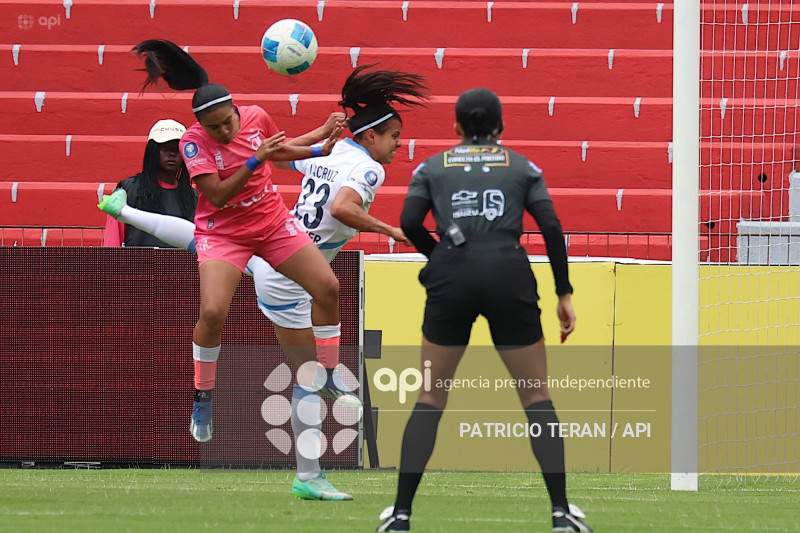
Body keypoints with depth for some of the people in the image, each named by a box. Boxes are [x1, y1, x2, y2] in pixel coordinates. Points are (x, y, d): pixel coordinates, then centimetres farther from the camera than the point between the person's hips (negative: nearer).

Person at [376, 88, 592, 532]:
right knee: (537, 397, 11)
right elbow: (551, 227, 4)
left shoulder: (432, 166, 16)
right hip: (509, 276, 0)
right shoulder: (522, 166, 16)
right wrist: (564, 294, 7)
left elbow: (409, 222, 1)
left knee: (430, 399, 11)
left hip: (452, 279, 0)